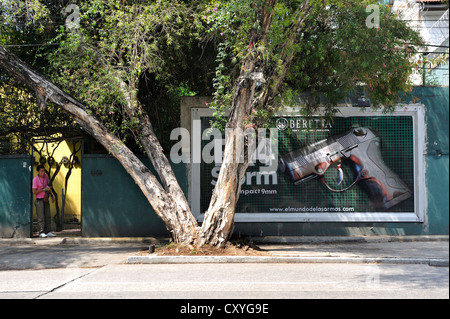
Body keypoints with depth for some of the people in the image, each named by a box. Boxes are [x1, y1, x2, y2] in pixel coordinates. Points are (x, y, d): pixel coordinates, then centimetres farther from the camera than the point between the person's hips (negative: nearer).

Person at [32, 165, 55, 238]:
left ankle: (48, 232, 12)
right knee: (41, 217, -6)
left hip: (46, 199, 6)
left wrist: (52, 196, 15)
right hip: (39, 200, -6)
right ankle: (41, 232, -2)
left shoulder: (46, 176, 4)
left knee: (48, 216, 7)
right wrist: (44, 189, -21)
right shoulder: (35, 179, -15)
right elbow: (34, 191, -17)